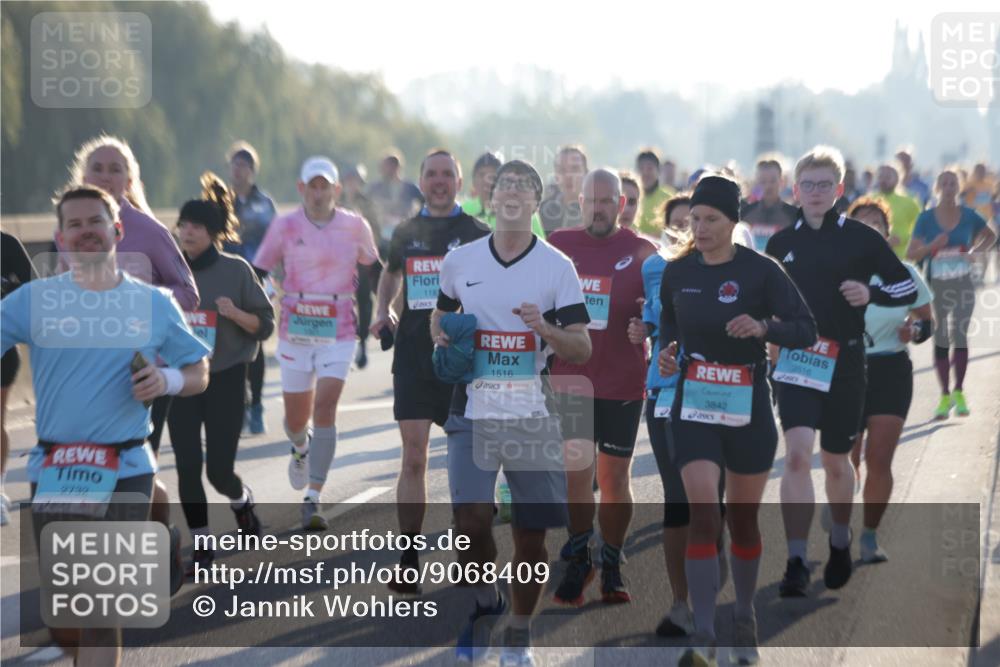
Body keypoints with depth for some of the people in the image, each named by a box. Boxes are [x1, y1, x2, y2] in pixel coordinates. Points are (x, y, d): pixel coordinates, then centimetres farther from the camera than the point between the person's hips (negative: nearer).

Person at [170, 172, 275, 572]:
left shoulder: (236, 270, -4)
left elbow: (264, 325, -1)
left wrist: (235, 313, -18)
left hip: (226, 379, -2)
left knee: (219, 469, -4)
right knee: (188, 468, -3)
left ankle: (243, 504, 31)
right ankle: (201, 547, 11)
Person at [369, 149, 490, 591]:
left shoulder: (477, 235, 1)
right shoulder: (406, 233, 11)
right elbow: (390, 274, 28)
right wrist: (382, 310, 10)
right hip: (414, 354, 2)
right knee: (413, 458, -1)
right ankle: (408, 562, 1)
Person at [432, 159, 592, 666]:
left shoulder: (557, 267, 0)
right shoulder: (460, 260, 6)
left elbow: (582, 349, -1)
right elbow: (440, 314, 24)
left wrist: (544, 329, -20)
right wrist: (442, 338, 1)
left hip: (533, 415, 0)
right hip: (473, 411, 1)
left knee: (531, 533, 3)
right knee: (471, 521, -13)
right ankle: (485, 601, 17)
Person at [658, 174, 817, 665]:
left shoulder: (761, 271, -8)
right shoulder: (676, 272, 2)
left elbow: (806, 331, -10)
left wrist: (764, 327, -28)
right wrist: (666, 353, -1)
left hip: (749, 411, -1)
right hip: (694, 409, 1)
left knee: (743, 520, 10)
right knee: (702, 514, -14)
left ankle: (745, 620, 32)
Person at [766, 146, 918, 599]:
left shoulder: (861, 239, -2)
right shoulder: (781, 243, 5)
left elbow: (908, 288, 1)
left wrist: (872, 295, -16)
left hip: (844, 363, -1)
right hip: (795, 360, 1)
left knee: (835, 460, 13)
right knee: (797, 453, -16)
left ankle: (840, 542, 40)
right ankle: (796, 564, -16)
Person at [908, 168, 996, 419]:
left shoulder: (968, 216, -2)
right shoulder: (926, 219, -5)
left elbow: (990, 236, 15)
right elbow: (911, 254, -5)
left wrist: (975, 251, -3)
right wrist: (933, 246, -21)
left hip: (963, 284, 0)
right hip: (936, 285, 0)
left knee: (960, 336, -6)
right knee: (940, 340, 4)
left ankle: (958, 392, 6)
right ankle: (945, 396, 12)